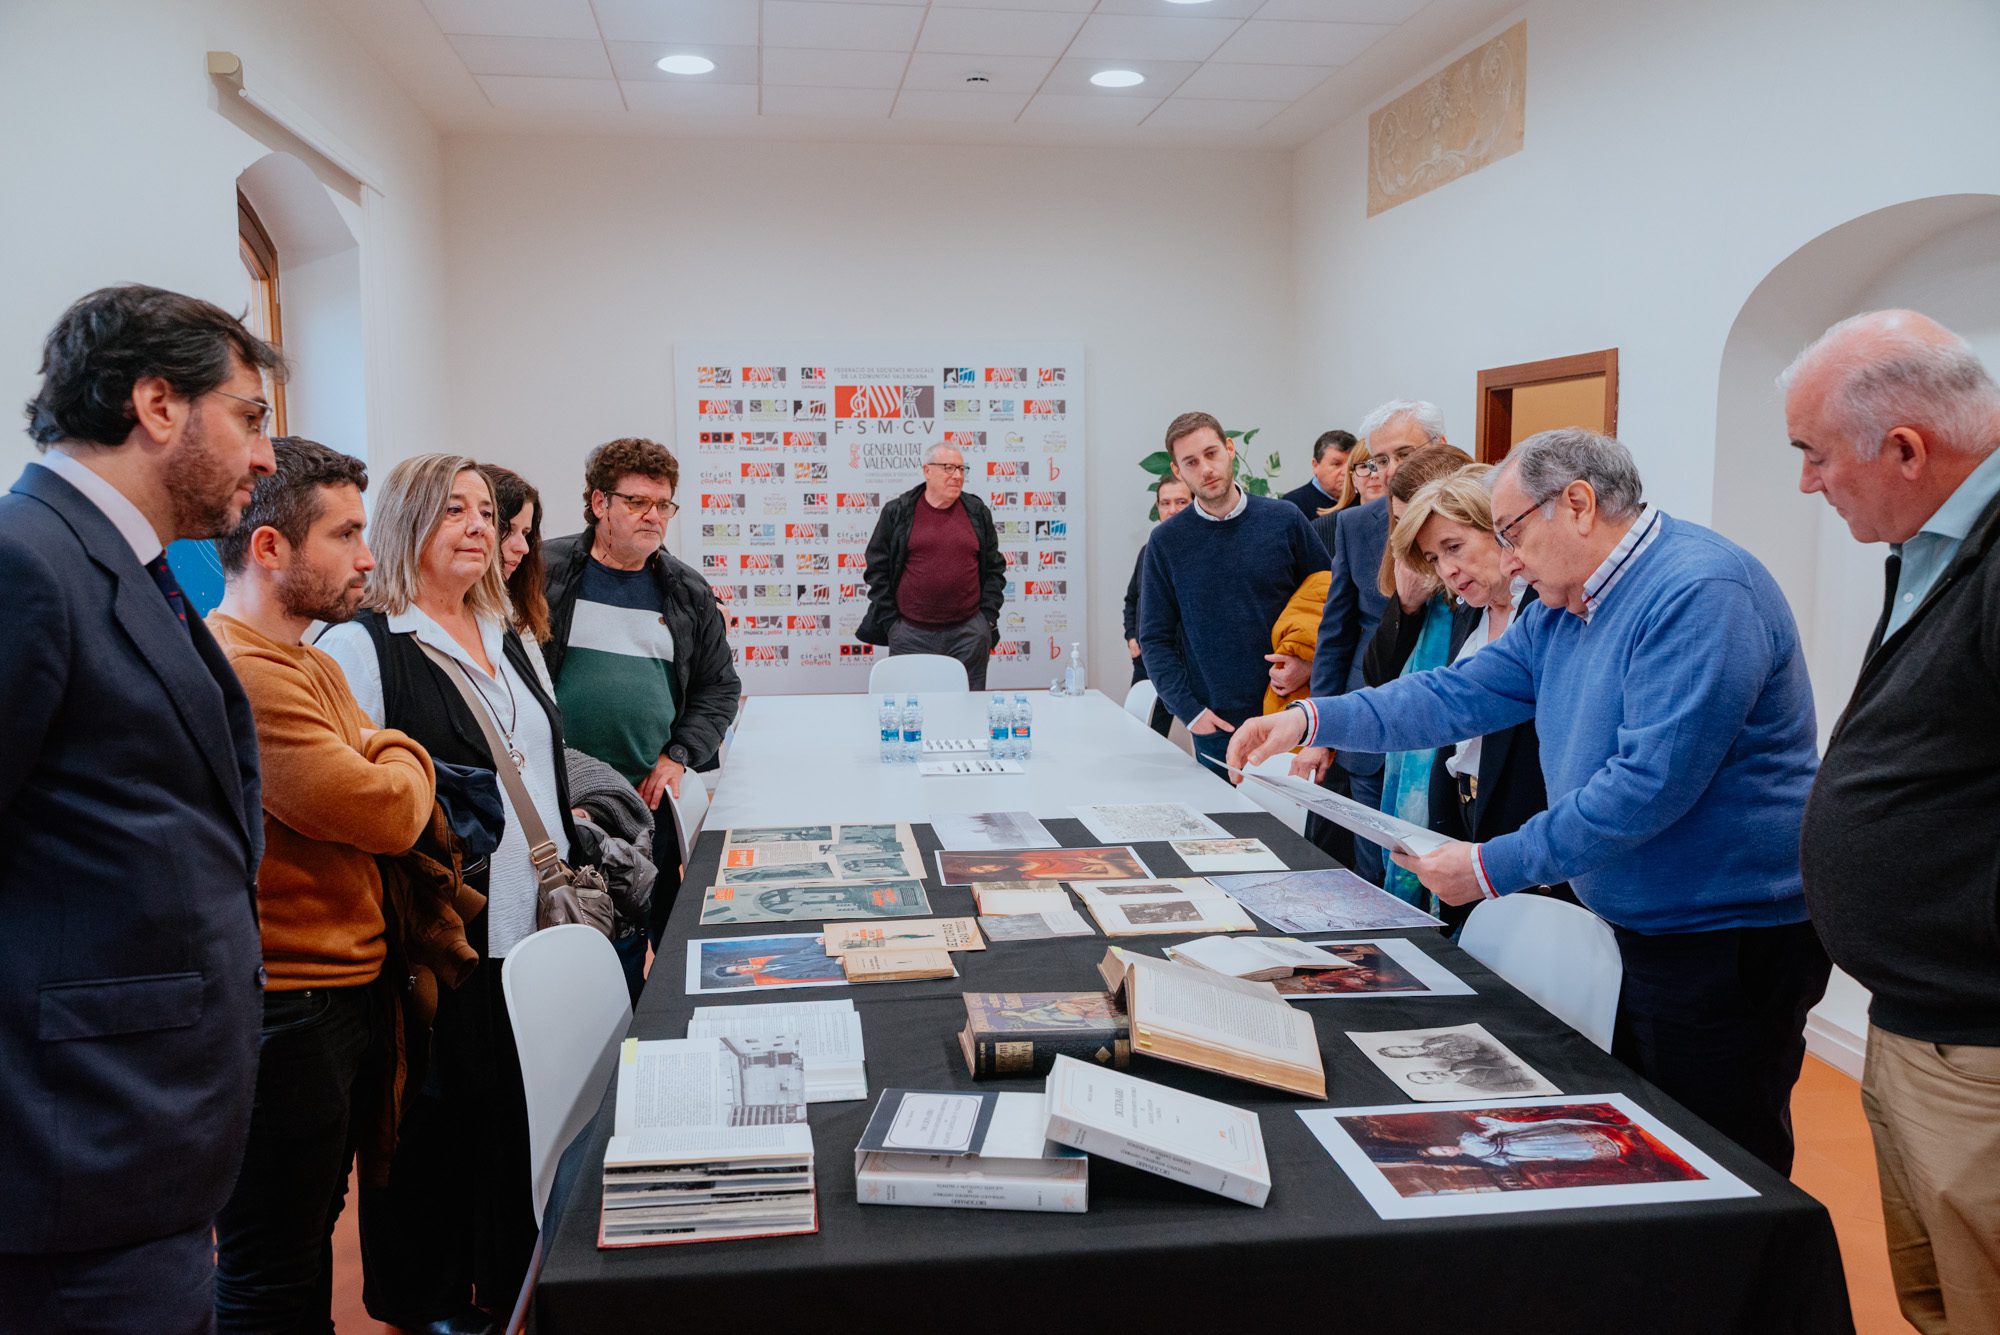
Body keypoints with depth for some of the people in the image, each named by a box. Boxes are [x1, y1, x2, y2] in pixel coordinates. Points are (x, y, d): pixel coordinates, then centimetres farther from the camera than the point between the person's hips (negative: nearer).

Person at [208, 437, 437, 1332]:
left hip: (345, 991, 10)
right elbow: (385, 813, -23)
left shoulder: (308, 662, 15)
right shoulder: (240, 672, -21)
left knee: (311, 1234, 21)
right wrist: (404, 762, -2)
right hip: (285, 1012, -10)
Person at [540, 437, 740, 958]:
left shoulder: (688, 592, 10)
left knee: (641, 938, 9)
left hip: (650, 796, 3)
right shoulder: (545, 573, 0)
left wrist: (678, 757, 1)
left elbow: (720, 685, 14)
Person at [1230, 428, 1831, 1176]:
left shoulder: (1702, 593, -22)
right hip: (1650, 930, 10)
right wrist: (1314, 717, -2)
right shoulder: (1563, 609, 10)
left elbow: (1650, 784, -28)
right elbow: (1462, 694, 9)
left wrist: (1494, 868, -22)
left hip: (1732, 938, -9)